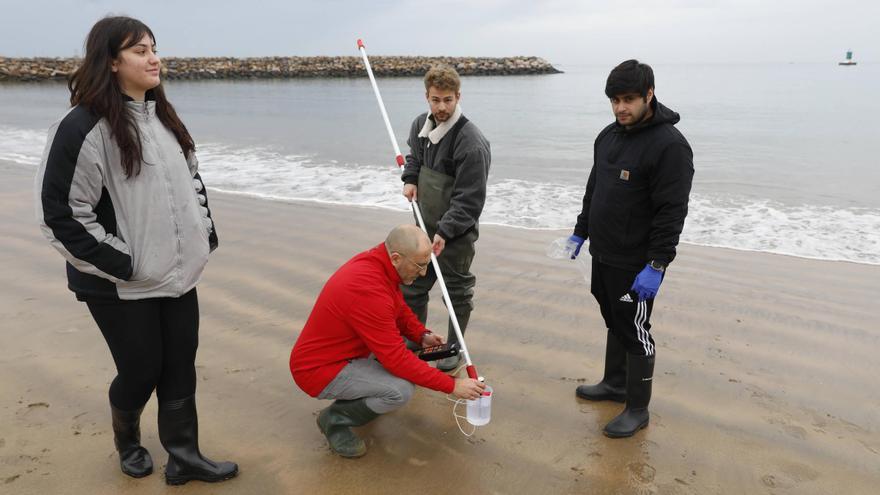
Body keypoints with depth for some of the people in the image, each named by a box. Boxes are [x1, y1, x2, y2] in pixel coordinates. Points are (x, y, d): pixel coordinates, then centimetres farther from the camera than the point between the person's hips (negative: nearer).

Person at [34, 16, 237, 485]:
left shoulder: (162, 117, 9)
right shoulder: (83, 127, -15)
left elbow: (191, 180, 19)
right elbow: (60, 212, -17)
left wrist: (205, 234, 10)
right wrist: (117, 264, -17)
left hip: (178, 274, 6)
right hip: (123, 284, -6)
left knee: (180, 367, 9)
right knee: (141, 371, 6)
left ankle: (183, 456, 24)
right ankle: (128, 444, 37)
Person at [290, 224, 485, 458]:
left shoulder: (376, 262, -5)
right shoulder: (368, 290, -33)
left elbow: (400, 308, 13)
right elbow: (397, 359, -30)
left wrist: (422, 335, -4)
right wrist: (452, 385, -24)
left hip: (347, 349, 9)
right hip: (319, 369, -9)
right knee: (401, 390, -25)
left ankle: (363, 398, 16)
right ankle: (335, 419, -2)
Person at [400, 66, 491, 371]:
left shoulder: (471, 142, -24)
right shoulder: (420, 125, 0)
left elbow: (470, 199, -23)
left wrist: (445, 231, -27)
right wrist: (410, 178, 2)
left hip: (456, 232, -7)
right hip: (425, 226, 7)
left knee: (457, 291, 9)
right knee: (412, 285, 16)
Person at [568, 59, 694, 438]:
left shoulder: (669, 145, -18)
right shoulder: (609, 136, 8)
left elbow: (672, 211, -21)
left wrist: (657, 265, -23)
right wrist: (580, 233, 19)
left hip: (635, 264, -8)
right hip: (603, 255, 8)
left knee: (635, 332, 2)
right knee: (614, 322, 21)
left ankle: (637, 409, 17)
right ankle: (614, 384, 38)